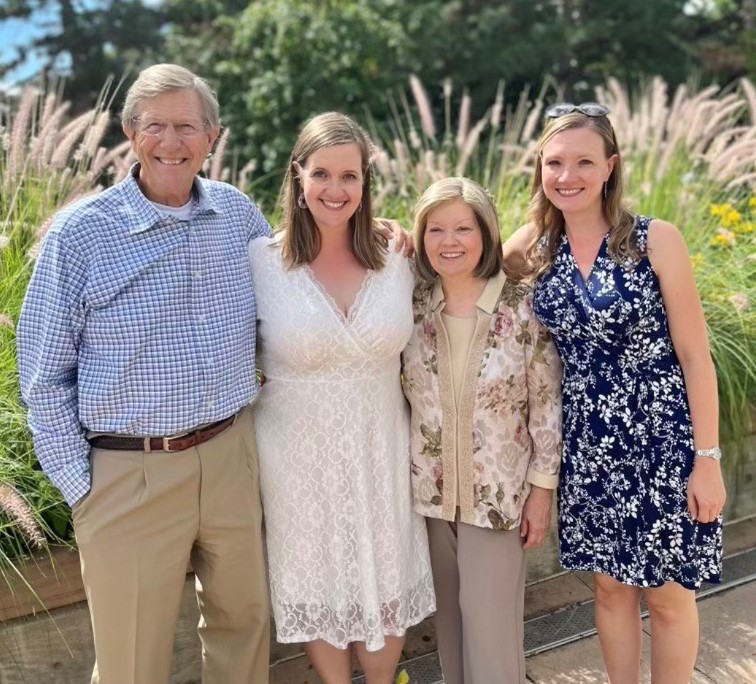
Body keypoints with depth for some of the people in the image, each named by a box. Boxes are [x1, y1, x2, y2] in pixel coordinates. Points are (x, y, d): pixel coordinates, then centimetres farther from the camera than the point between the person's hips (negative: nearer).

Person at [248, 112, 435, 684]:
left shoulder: (395, 261, -2)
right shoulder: (262, 261, -10)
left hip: (381, 449, 2)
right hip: (299, 452, -2)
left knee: (386, 587, 14)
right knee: (318, 586, 15)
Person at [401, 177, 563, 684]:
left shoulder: (523, 306, -12)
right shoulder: (414, 305, -2)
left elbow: (547, 404, -7)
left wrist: (542, 488, -6)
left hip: (499, 491, -3)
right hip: (432, 489, 3)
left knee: (489, 618, 2)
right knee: (450, 614, 16)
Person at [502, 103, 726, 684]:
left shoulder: (656, 240, -12)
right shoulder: (533, 249, -2)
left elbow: (695, 355, -10)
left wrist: (708, 458, -9)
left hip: (662, 440, -3)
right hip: (589, 445, 3)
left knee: (668, 592, 12)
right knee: (611, 586, 17)